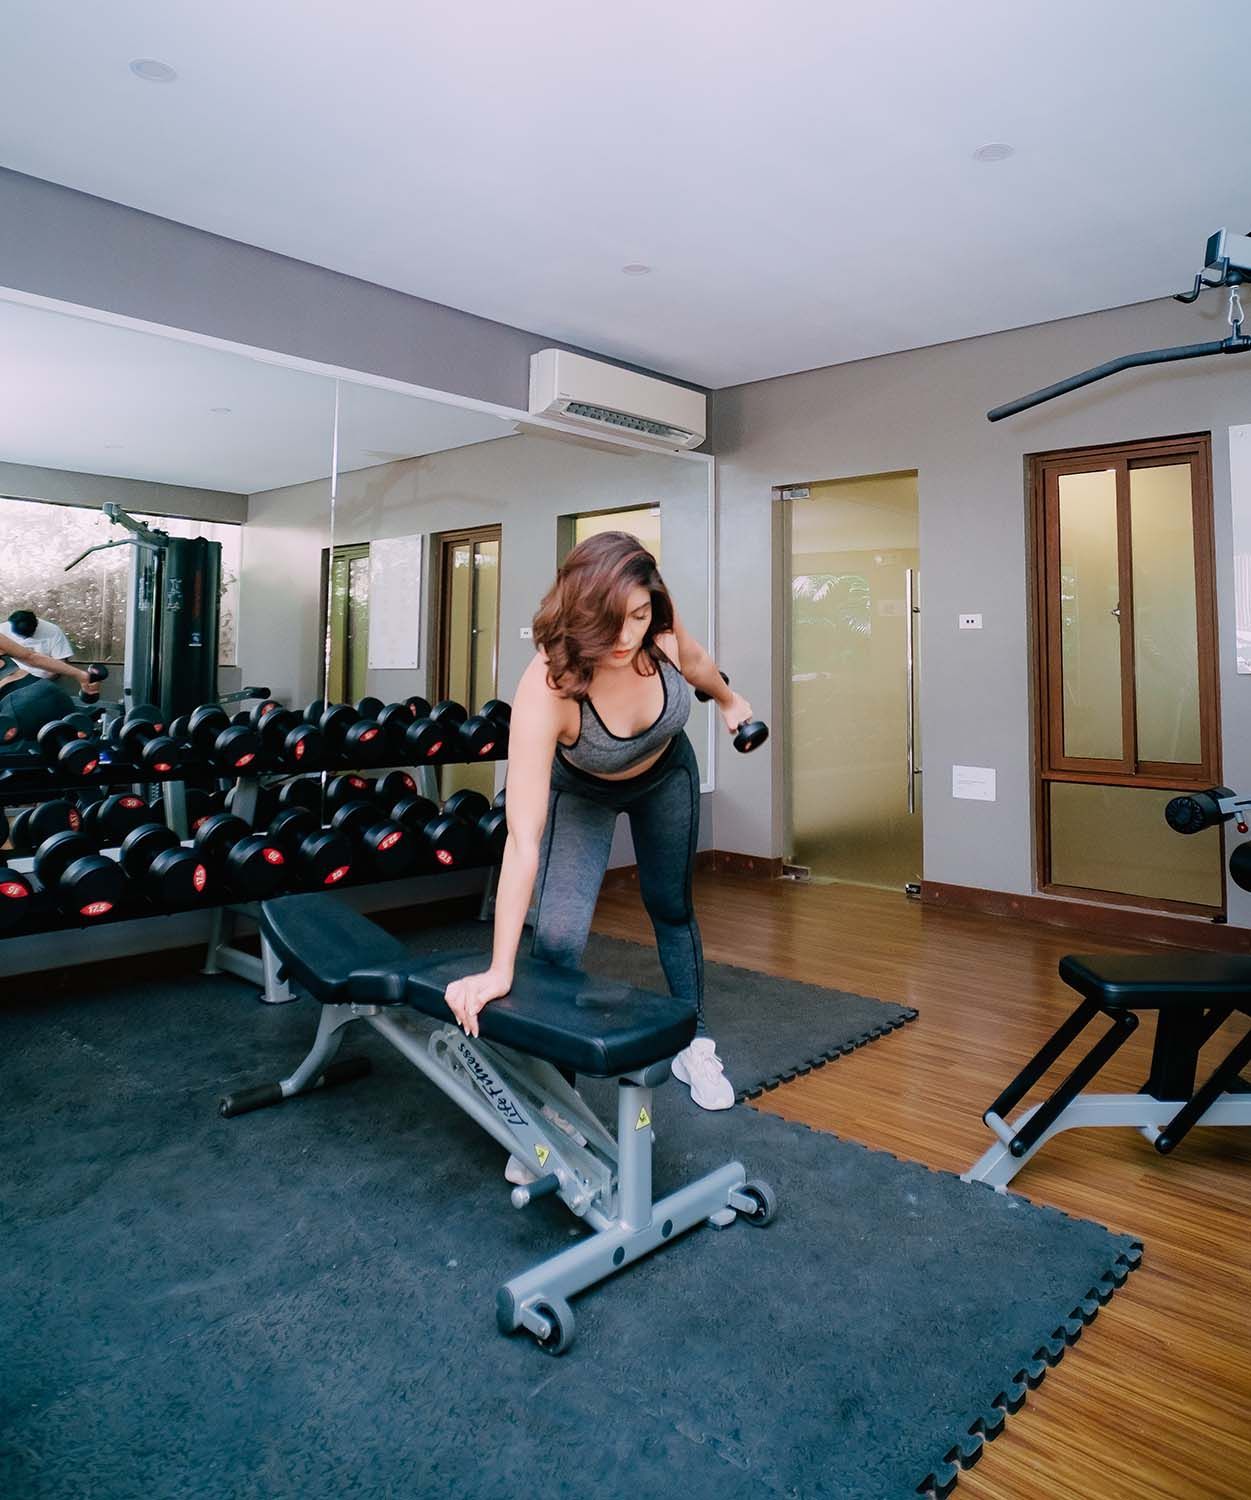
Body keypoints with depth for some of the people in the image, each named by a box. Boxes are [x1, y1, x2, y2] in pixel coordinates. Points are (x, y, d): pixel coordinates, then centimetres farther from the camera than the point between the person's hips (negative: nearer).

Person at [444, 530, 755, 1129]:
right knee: (557, 936, -17)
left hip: (665, 774, 3)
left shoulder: (661, 630, -33)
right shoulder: (546, 688, -43)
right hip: (581, 793, -3)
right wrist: (499, 971, -44)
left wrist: (728, 699, 16)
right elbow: (524, 840, -44)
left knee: (671, 907, 17)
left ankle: (695, 1046, 38)